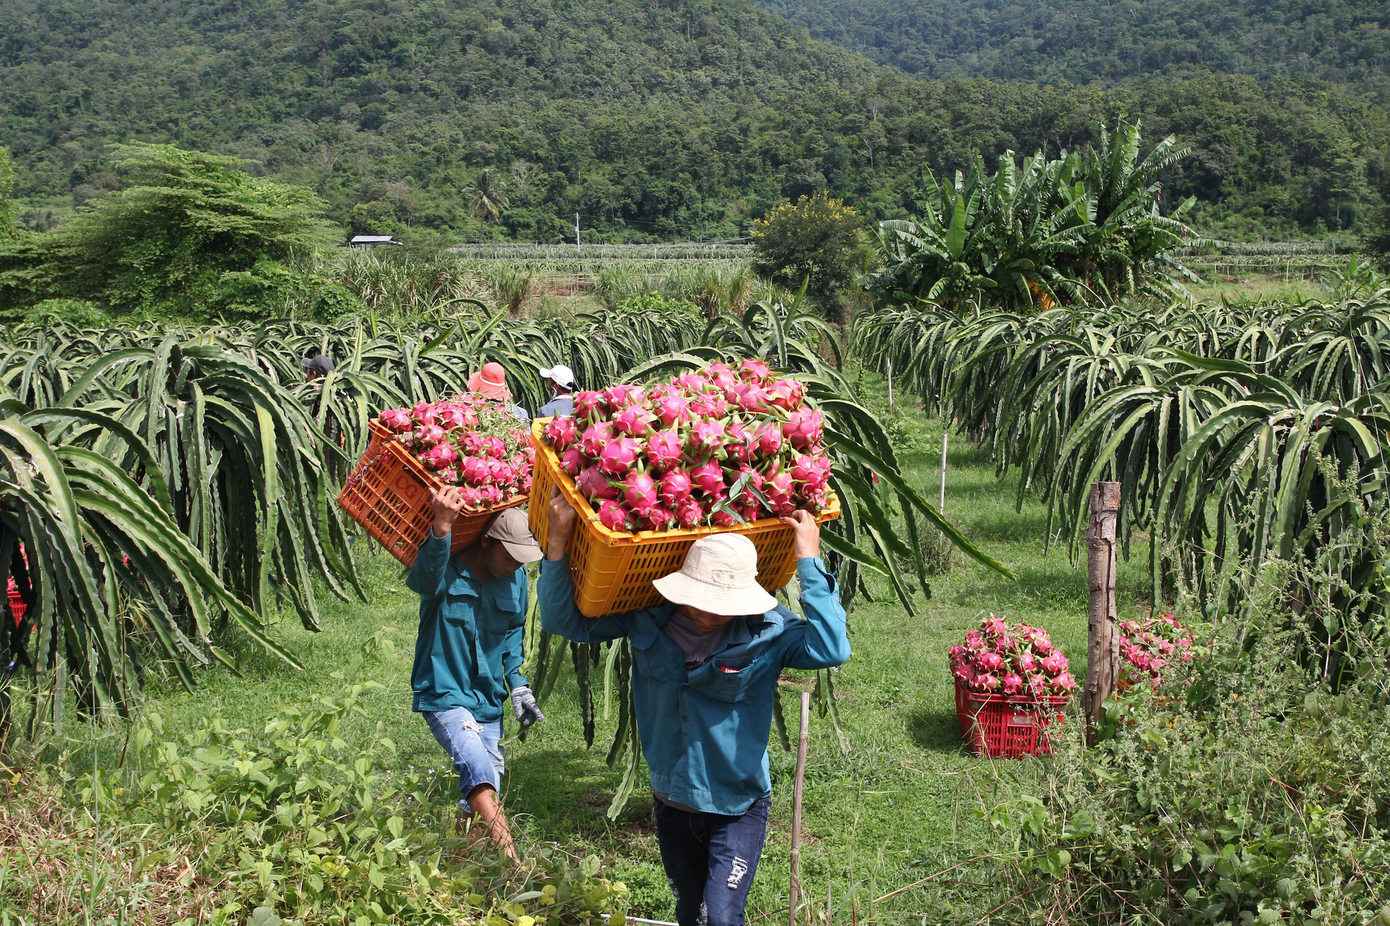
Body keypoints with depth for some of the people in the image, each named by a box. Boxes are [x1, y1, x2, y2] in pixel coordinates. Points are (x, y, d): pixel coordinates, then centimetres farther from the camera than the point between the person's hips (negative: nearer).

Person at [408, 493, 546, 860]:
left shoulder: (516, 580, 3)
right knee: (480, 773, -26)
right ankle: (513, 867, -34)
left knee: (479, 796, 10)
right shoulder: (447, 573, -15)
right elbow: (425, 578, -41)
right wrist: (441, 528, -57)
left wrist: (518, 686, 9)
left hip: (489, 701, 7)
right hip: (445, 695, -7)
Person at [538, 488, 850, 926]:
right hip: (672, 803, 4)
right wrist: (559, 540, -17)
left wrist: (809, 562, -33)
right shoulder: (647, 621, -11)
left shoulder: (767, 631, -19)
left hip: (738, 807, -4)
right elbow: (564, 619, -5)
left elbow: (830, 650, -37)